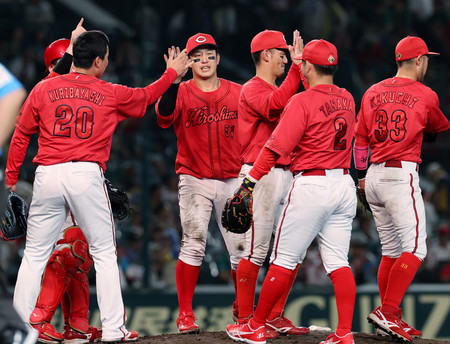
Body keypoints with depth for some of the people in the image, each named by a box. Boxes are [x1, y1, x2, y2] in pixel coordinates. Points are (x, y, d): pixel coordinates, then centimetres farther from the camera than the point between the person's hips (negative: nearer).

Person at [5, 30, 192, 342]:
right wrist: (172, 73, 38)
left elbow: (21, 136, 10)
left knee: (35, 255, 6)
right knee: (104, 253, 8)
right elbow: (146, 97, 22)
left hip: (47, 175, 1)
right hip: (86, 175, -1)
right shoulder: (111, 94, 4)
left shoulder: (42, 90, 6)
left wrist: (11, 176, 20)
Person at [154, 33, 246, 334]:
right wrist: (173, 80, -34)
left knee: (241, 248, 2)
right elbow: (164, 116, -22)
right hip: (195, 179, -2)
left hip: (233, 179, 2)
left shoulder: (238, 93, 7)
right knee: (194, 245, -12)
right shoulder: (181, 92, -1)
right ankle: (185, 315, -6)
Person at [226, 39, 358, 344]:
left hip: (312, 185, -6)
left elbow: (276, 148, -15)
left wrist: (249, 183, -13)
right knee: (338, 262, 5)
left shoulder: (303, 101, -12)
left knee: (284, 260, 1)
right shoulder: (347, 100, 8)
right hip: (345, 184, 6)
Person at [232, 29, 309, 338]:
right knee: (257, 249, -8)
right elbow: (274, 106, -29)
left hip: (286, 174, 9)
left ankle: (275, 316, 14)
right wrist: (297, 67, -28)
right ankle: (245, 320, -3)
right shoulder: (252, 89, -6)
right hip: (261, 175, -9)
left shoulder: (278, 91, 23)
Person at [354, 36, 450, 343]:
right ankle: (387, 312, -21)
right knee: (415, 249, -8)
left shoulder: (373, 93, 11)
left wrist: (361, 175, 26)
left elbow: (360, 138, 16)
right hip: (402, 175, -7)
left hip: (374, 176, 7)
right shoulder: (425, 96, -3)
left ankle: (392, 319, 13)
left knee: (391, 251, 13)